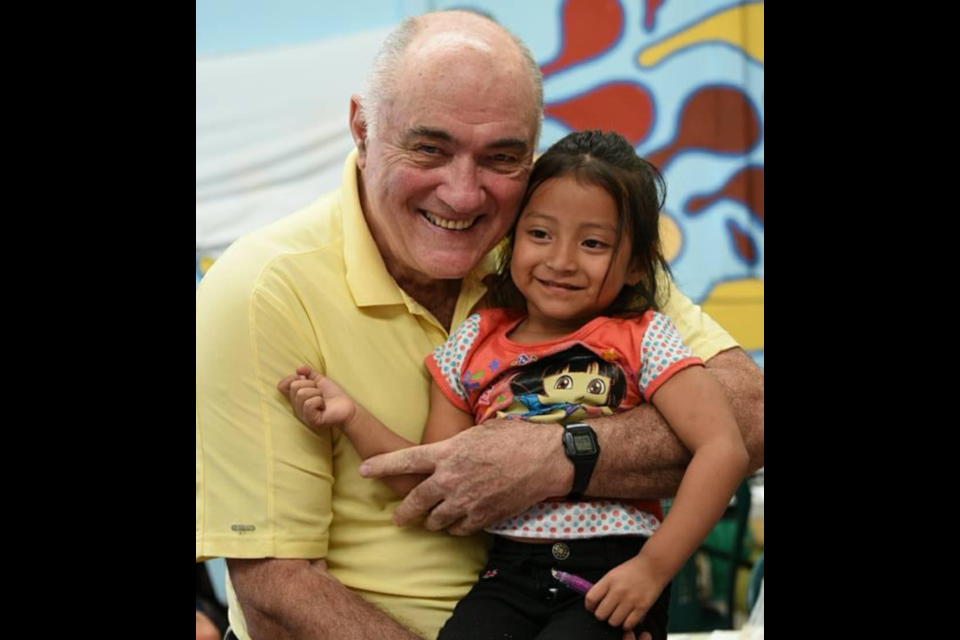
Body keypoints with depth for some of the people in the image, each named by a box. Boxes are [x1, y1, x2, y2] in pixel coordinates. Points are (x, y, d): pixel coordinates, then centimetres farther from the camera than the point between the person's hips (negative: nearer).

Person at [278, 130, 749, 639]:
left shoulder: (640, 338, 1)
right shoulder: (474, 346, 10)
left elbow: (725, 449, -8)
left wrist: (654, 568, -14)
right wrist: (353, 419, -3)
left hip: (614, 578, -2)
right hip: (509, 572, 3)